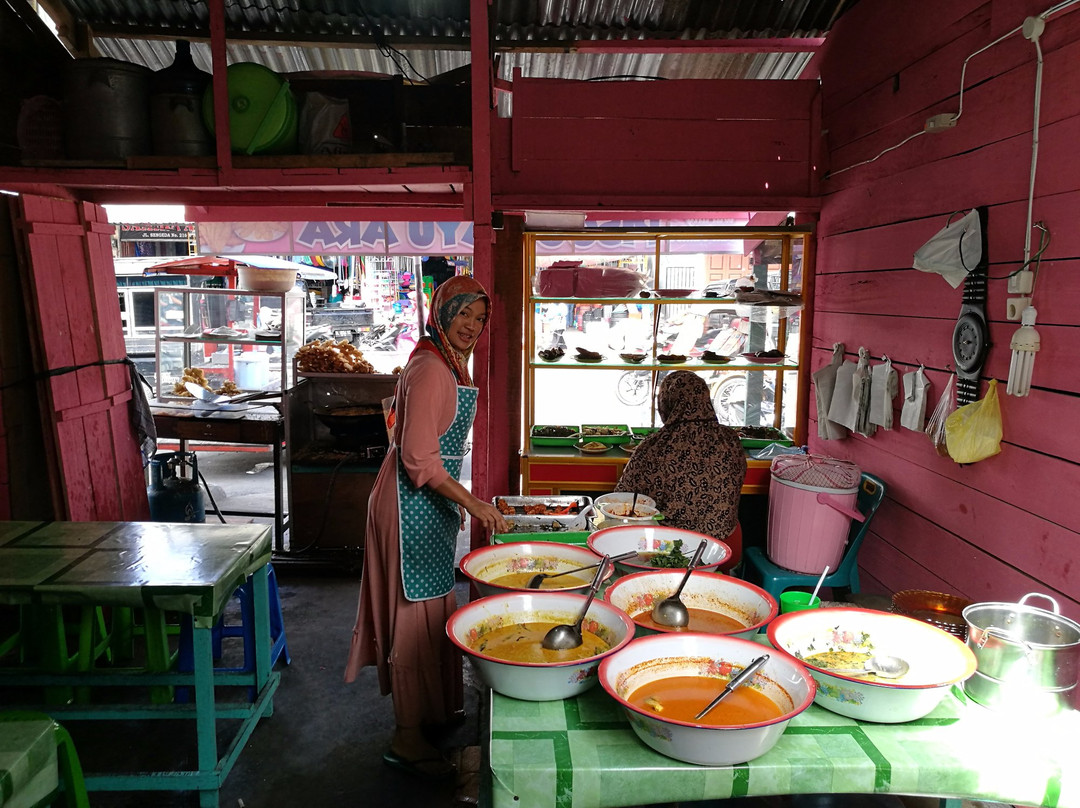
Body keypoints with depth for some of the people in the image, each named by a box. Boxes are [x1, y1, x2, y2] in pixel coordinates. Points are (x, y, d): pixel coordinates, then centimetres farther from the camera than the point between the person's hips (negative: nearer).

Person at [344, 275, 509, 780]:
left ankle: (430, 708, 35)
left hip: (434, 497, 10)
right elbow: (418, 458, -25)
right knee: (417, 610, -2)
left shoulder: (450, 365, 12)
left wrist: (455, 503, 22)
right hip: (413, 501, -10)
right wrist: (470, 501, -27)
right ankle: (407, 738, 10)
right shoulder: (429, 368, -19)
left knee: (433, 603, 19)